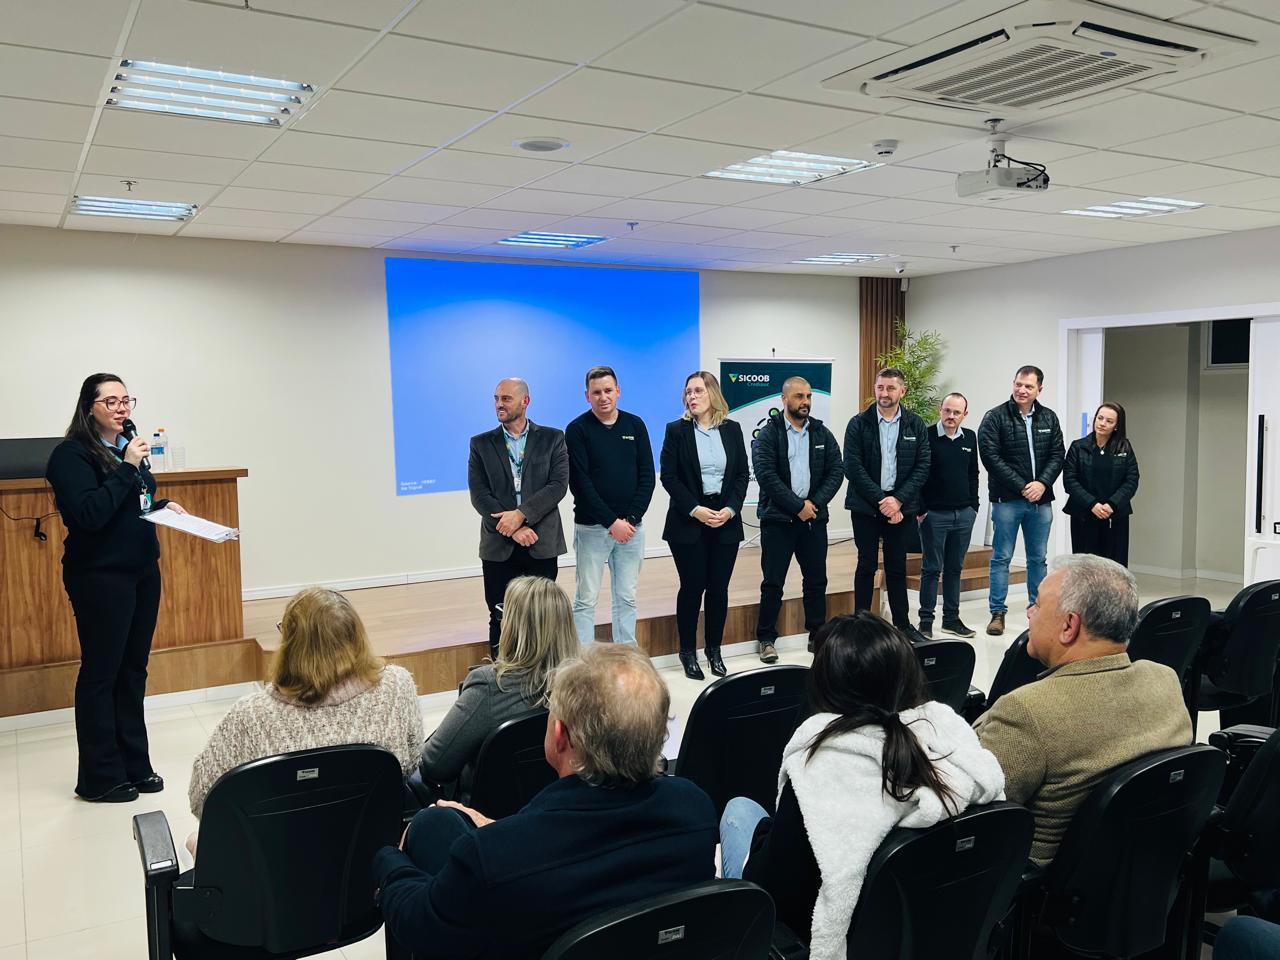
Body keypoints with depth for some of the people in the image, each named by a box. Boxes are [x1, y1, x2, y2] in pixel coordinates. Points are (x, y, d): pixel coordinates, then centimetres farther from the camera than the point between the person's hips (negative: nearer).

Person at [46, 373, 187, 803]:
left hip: (143, 571, 7)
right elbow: (90, 513, -23)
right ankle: (99, 777, 14)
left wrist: (164, 506, 3)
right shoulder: (71, 455, -11)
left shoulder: (128, 445, 10)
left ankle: (134, 765, 24)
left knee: (134, 670, 13)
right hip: (101, 577, -7)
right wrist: (127, 469, -22)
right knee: (101, 674, 2)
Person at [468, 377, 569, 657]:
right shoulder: (481, 444, 8)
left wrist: (521, 514, -16)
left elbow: (559, 485, -6)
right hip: (499, 547, 1)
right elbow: (479, 495, -1)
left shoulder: (552, 439, 5)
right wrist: (513, 528, -12)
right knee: (500, 621, 4)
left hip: (542, 543, -1)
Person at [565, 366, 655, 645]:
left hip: (631, 526, 3)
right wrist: (612, 522, -14)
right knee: (586, 599, 0)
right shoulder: (578, 429, -4)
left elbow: (647, 476, 3)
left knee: (627, 598, 9)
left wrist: (631, 518, -8)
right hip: (592, 527, -3)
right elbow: (580, 482, -10)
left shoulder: (635, 425, 6)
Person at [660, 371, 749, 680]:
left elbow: (742, 474, 6)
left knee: (718, 587, 5)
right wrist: (695, 510, -14)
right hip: (688, 522, -2)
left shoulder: (731, 429, 7)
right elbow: (669, 477, -5)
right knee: (692, 587, 1)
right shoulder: (677, 430, -1)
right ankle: (688, 652, 15)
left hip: (726, 521, 2)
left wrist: (730, 509, -8)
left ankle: (714, 650, 19)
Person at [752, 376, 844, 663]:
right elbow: (766, 475, -14)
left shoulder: (822, 433, 9)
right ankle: (766, 639, 11)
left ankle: (818, 636, 22)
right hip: (777, 518, -4)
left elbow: (836, 470, 4)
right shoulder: (768, 434, -4)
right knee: (773, 582, 1)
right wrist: (798, 506, -16)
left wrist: (815, 503, -10)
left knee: (816, 580, 10)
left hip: (813, 517, 4)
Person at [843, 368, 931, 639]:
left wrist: (898, 500, -12)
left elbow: (922, 466, 0)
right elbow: (852, 467, -9)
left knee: (898, 567, 9)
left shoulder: (915, 425, 4)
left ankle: (903, 624, 19)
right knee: (866, 566, 4)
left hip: (900, 505, 2)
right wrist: (880, 500, -13)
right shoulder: (858, 423, -3)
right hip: (865, 505, -2)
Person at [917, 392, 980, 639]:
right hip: (934, 514, -5)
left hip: (964, 514, 5)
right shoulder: (927, 437, -8)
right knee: (931, 568, 0)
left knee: (955, 568, 11)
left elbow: (973, 474, 17)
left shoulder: (970, 438, 9)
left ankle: (952, 618, 19)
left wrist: (973, 506, 10)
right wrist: (920, 509, -10)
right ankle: (926, 621, 7)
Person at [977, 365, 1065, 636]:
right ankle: (998, 612, 7)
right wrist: (1021, 487, -14)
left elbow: (1057, 455, 7)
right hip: (1007, 499, -4)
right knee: (1002, 557, 1)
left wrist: (1042, 483, -10)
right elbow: (991, 457, -12)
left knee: (1038, 558, 11)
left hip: (1041, 499, 4)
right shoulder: (995, 417, -5)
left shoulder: (1049, 418, 9)